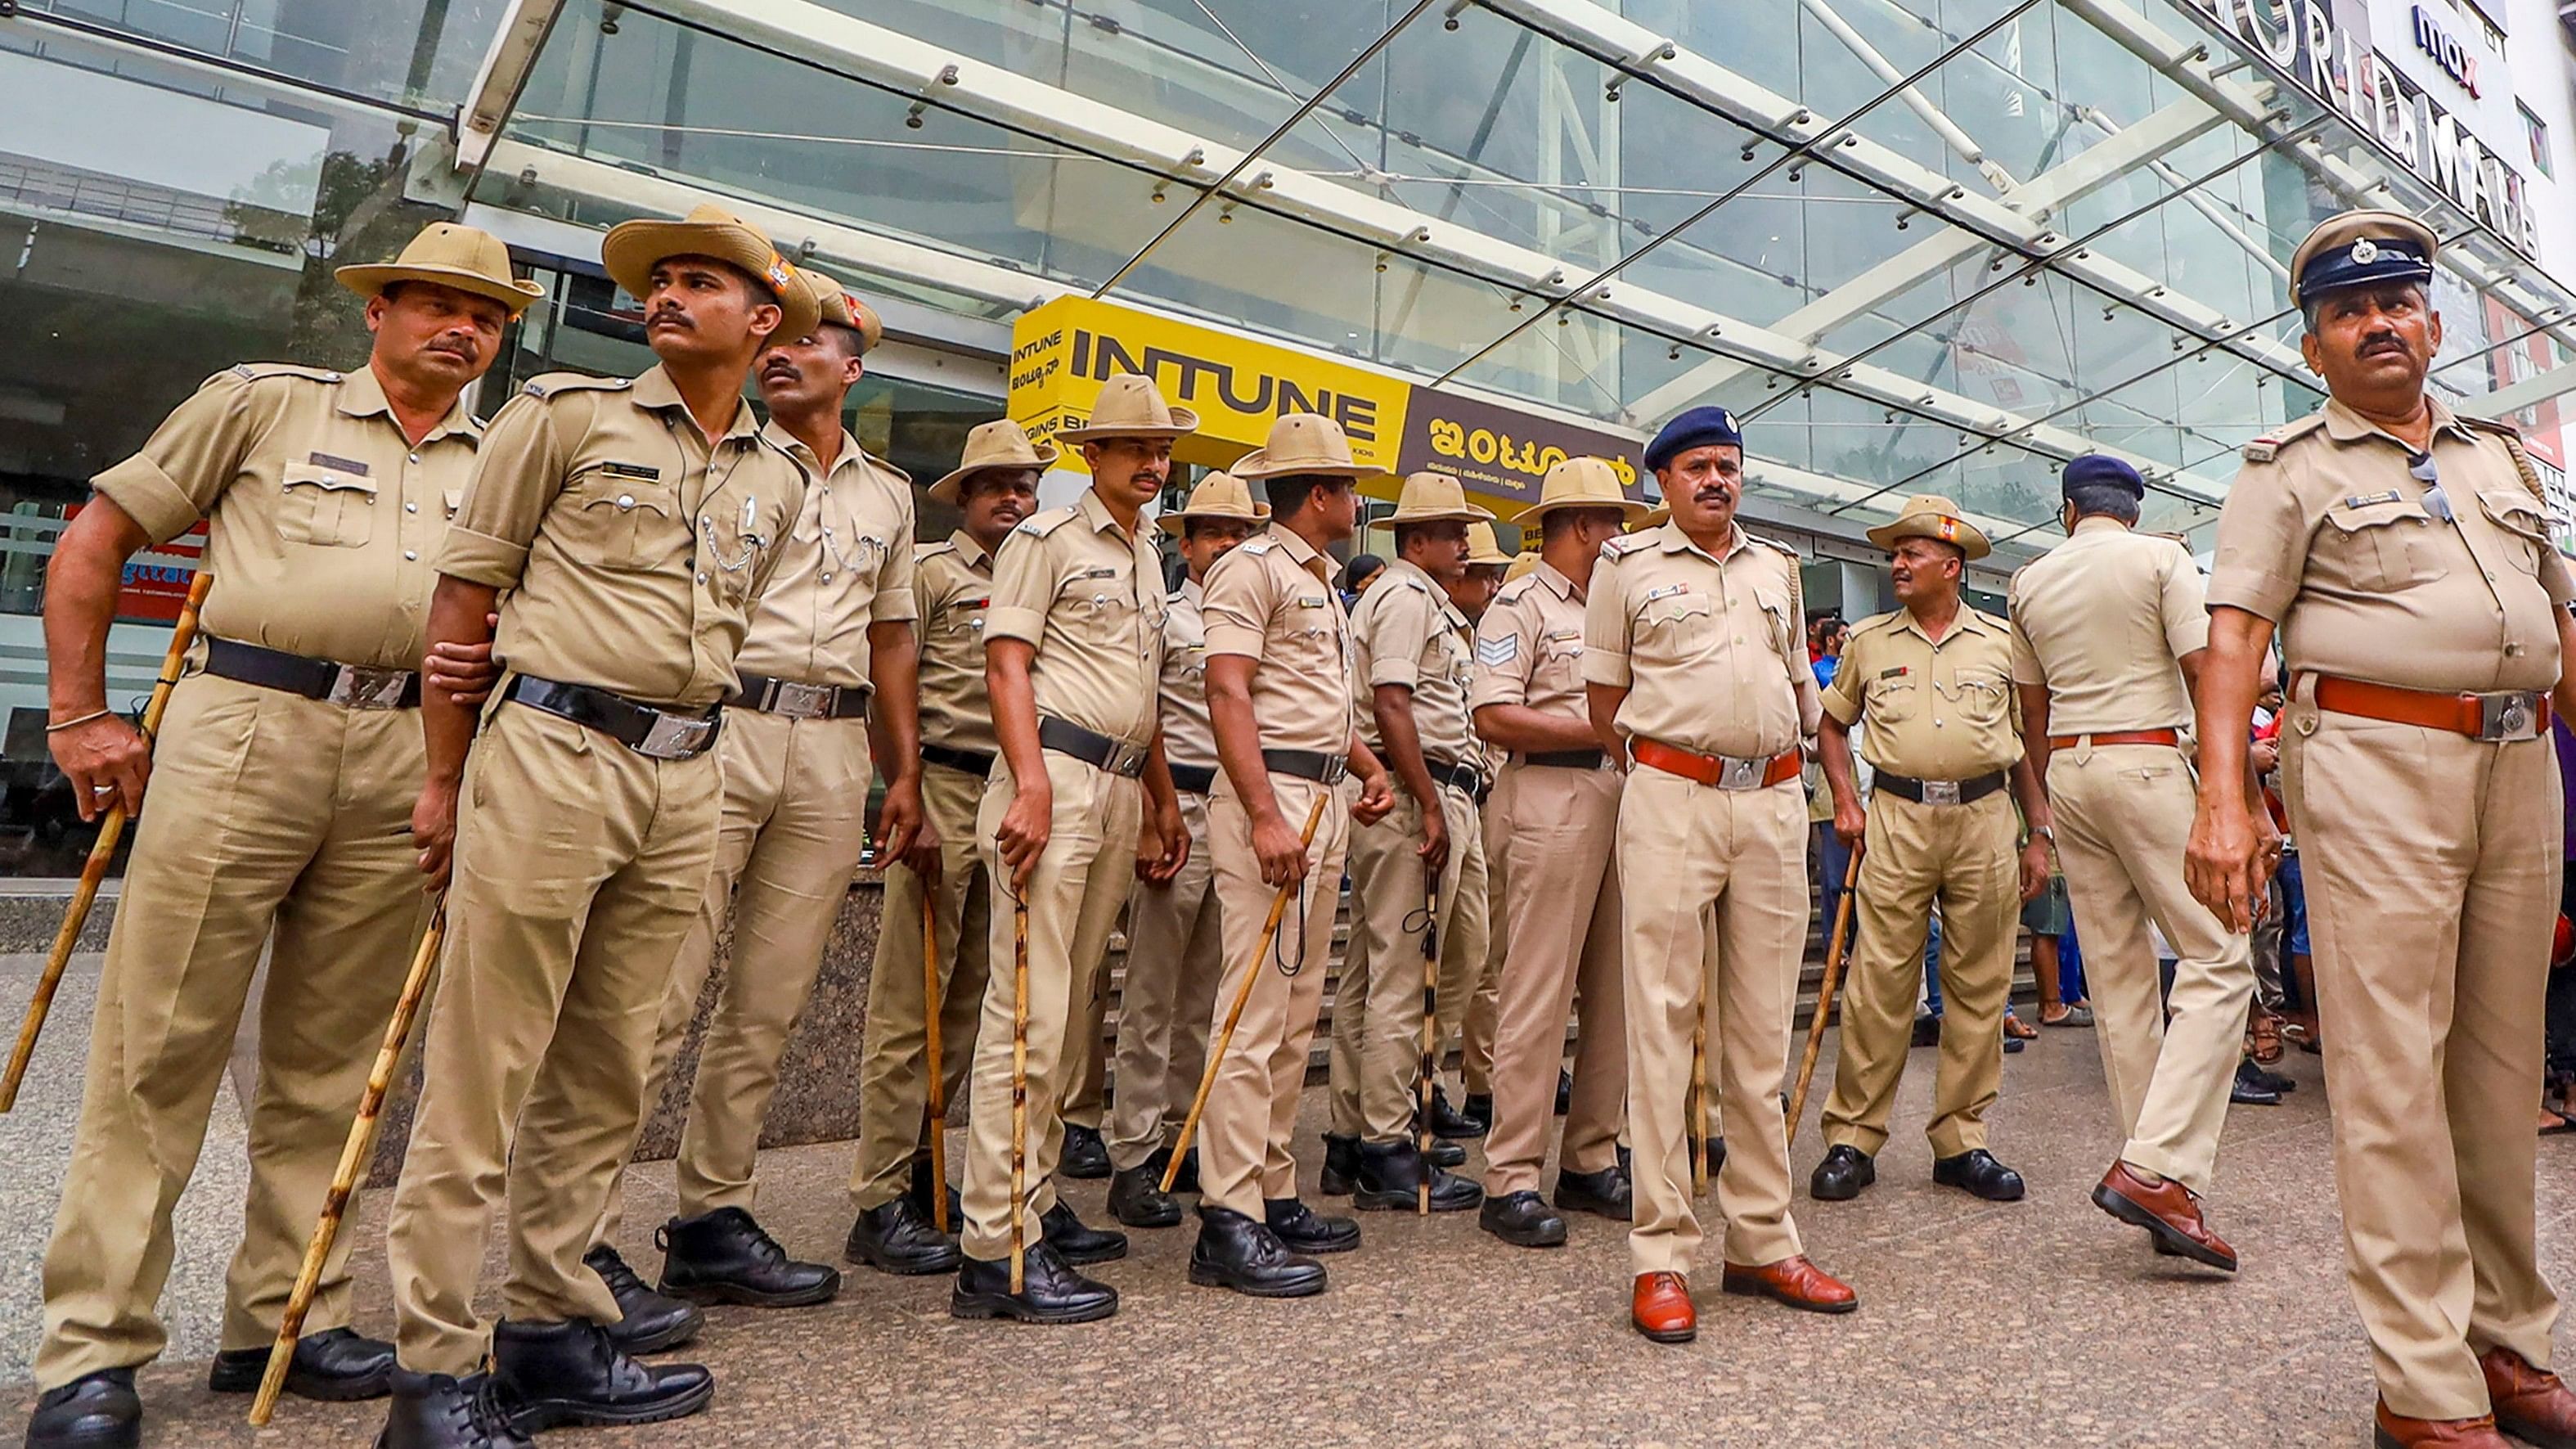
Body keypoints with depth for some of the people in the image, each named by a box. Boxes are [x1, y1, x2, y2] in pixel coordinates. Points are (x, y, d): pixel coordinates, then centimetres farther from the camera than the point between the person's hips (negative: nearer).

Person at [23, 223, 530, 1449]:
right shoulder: (263, 403, 9)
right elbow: (95, 536, 9)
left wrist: (486, 671, -3)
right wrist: (79, 715, 2)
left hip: (404, 760, 3)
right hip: (245, 727, -3)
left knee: (329, 1060, 8)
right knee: (160, 1046, -1)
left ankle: (283, 1321, 20)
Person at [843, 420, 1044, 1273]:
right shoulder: (928, 570, 2)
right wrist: (908, 807, -13)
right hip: (941, 788, -6)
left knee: (970, 998, 10)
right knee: (908, 1005, -4)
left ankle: (919, 1167, 22)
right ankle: (880, 1203, 3)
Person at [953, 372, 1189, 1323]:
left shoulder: (1147, 558, 23)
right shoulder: (1048, 539, 0)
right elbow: (1007, 666, -9)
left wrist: (1163, 799, 21)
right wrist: (1033, 786, -21)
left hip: (1122, 790, 8)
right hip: (1055, 776, -8)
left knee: (1068, 1012, 11)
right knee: (1029, 1012, -10)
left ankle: (1037, 1203, 21)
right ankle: (998, 1246, -7)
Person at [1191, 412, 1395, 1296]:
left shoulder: (1323, 584, 24)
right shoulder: (1253, 568, -6)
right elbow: (1228, 694, -16)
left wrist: (1367, 767, 11)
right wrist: (1266, 817, -24)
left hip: (1324, 802, 10)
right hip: (1271, 795, -10)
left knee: (1296, 1015, 10)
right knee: (1255, 1011, -10)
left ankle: (1273, 1195, 19)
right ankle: (1229, 1222, -6)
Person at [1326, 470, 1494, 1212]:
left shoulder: (1420, 599, 24)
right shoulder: (1408, 596, -8)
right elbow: (1392, 708, -18)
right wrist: (1431, 807, -20)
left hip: (1384, 795, 11)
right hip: (1412, 794, -11)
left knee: (1368, 972, 12)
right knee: (1400, 976, -7)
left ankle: (1352, 1134, 20)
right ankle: (1388, 1151, -1)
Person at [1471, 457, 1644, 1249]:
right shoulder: (1519, 607, -3)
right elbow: (1494, 718, -14)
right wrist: (1604, 729, -13)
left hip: (1618, 801, 8)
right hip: (1550, 804, -8)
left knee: (1615, 994, 9)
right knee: (1538, 997, -7)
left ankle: (1590, 1160, 20)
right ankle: (1511, 1180, 0)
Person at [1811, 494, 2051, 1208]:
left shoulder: (2000, 640, 10)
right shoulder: (1869, 639, 10)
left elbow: (2025, 740, 13)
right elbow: (1832, 724, 17)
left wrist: (2039, 833, 8)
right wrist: (1846, 802, 4)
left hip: (1984, 818, 1)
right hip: (1897, 820, -1)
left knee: (1979, 986, 5)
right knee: (1877, 983, -4)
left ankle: (1961, 1140, 16)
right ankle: (1852, 1137, 4)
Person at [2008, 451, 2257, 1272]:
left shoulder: (2030, 581, 13)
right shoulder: (2160, 558, -1)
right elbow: (2207, 679, -9)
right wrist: (2240, 789, -5)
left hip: (2068, 768, 6)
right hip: (2146, 762, -5)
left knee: (2118, 974, 8)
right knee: (2220, 959, -4)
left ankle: (2155, 1173, 13)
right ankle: (2155, 1167, -15)